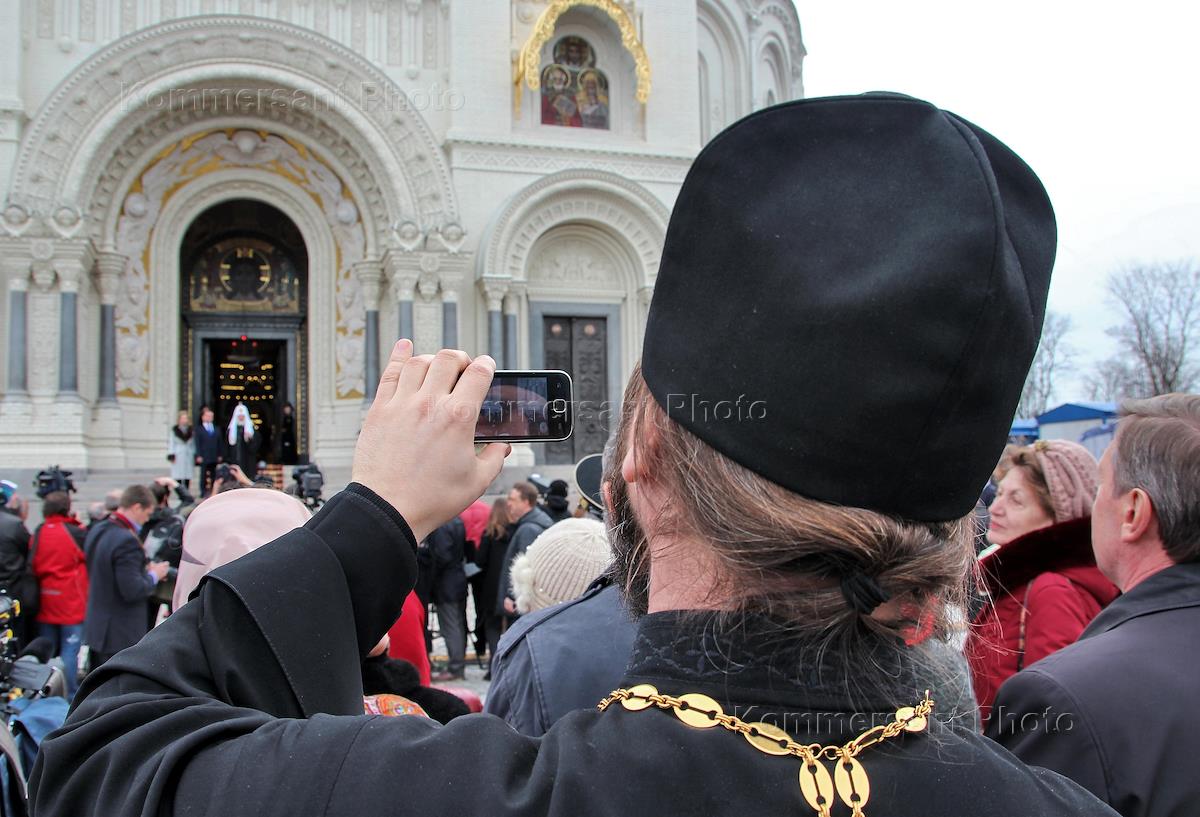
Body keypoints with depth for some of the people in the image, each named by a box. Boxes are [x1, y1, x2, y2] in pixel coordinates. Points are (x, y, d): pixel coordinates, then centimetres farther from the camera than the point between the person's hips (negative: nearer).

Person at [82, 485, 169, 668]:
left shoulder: (96, 531, 7)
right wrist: (153, 575, -7)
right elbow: (132, 591, -25)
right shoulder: (126, 540, -22)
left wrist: (145, 571, 10)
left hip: (96, 628, 9)